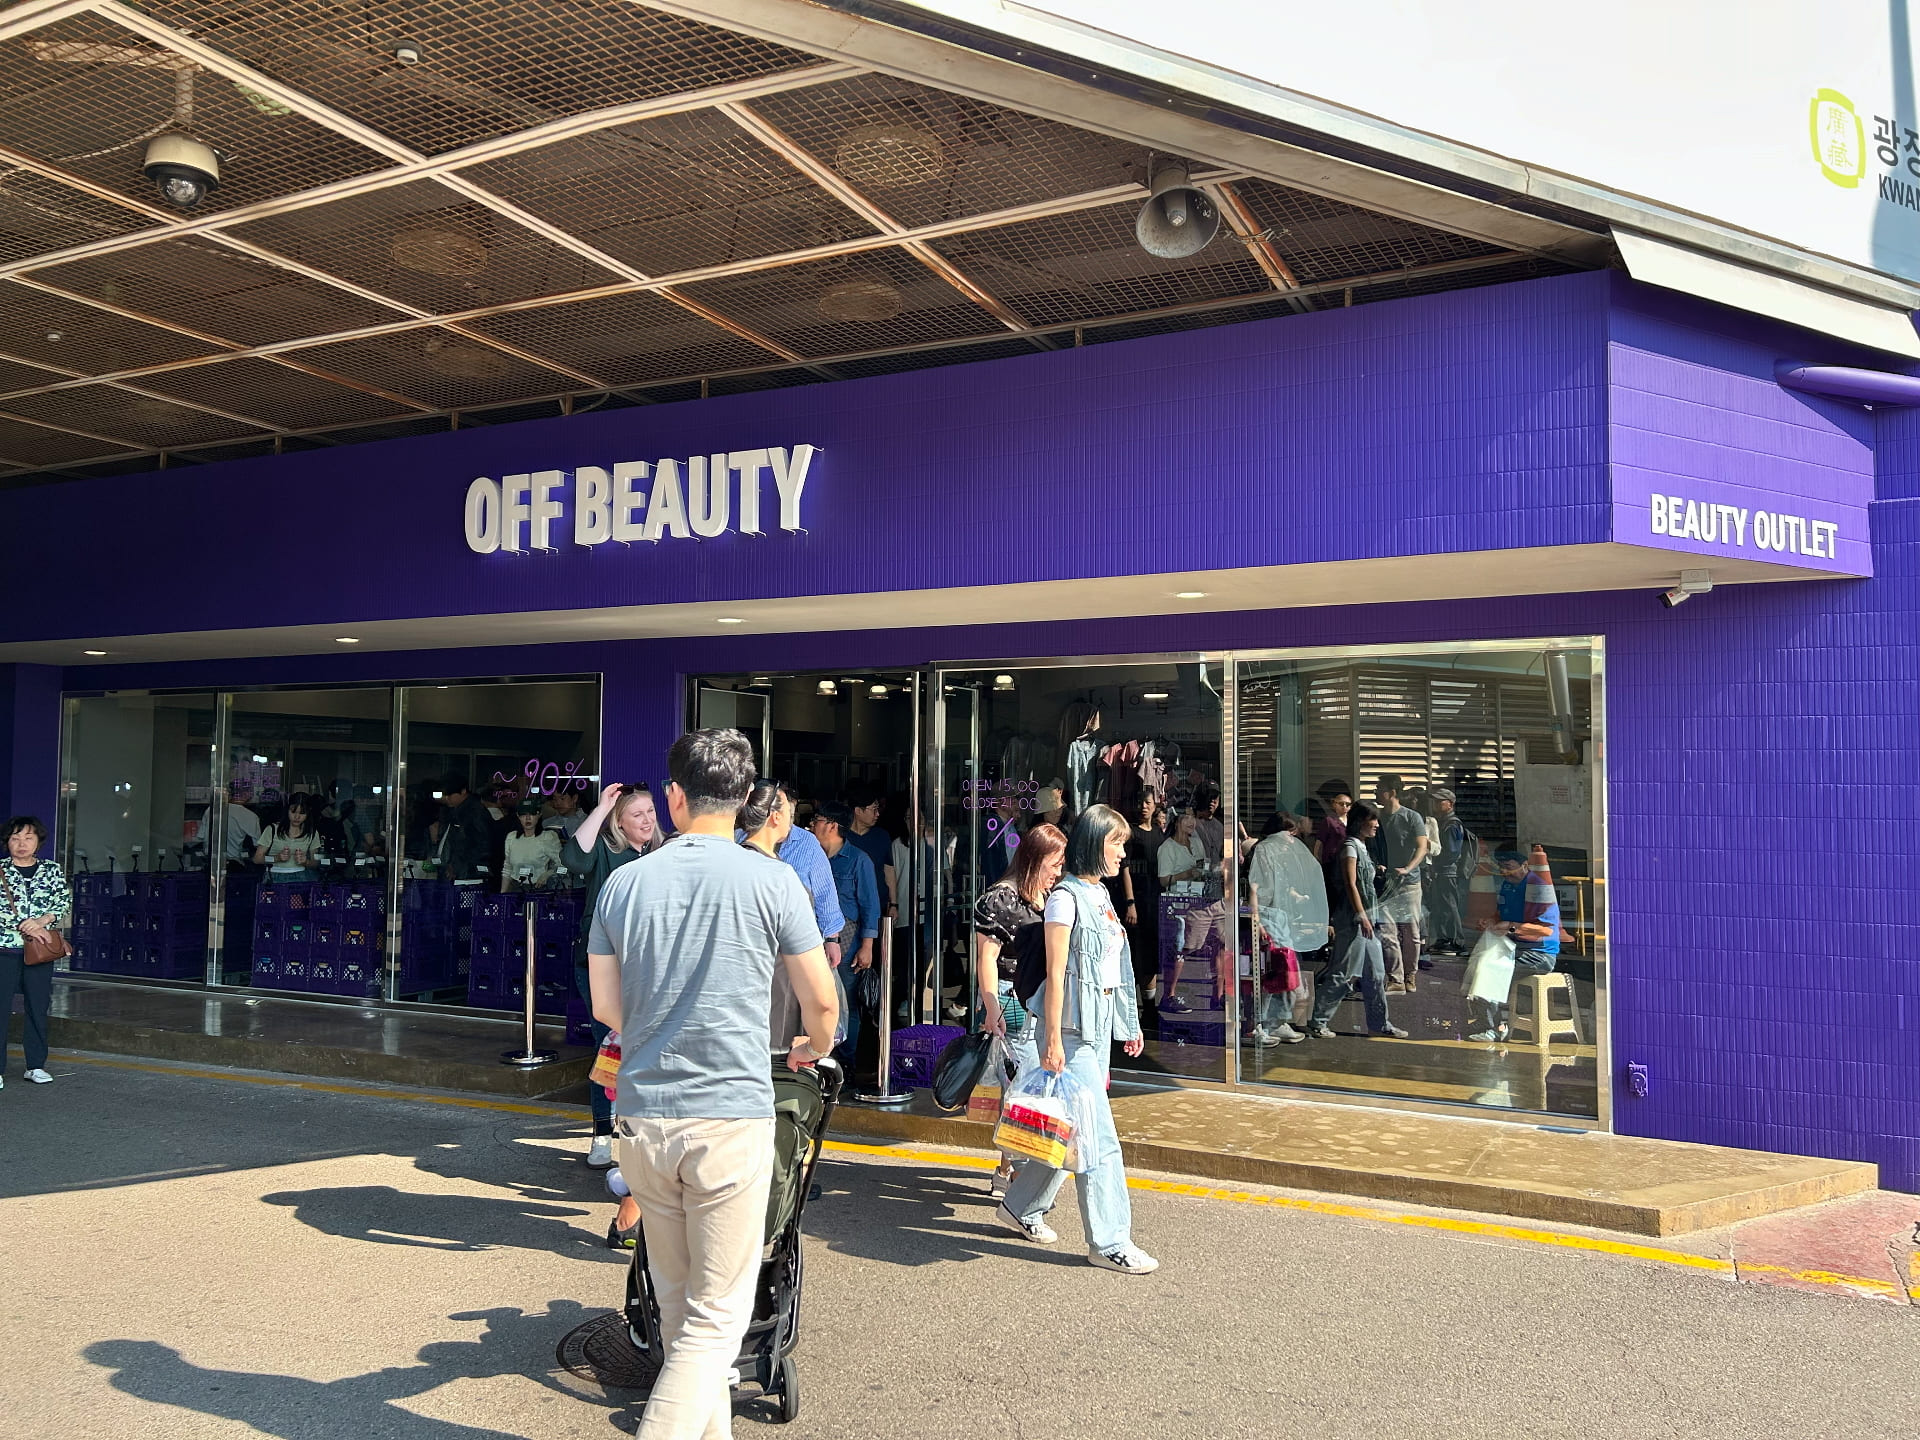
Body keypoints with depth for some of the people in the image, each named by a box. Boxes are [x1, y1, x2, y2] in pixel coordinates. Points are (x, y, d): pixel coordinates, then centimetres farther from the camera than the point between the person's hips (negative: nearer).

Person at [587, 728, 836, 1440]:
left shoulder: (623, 883, 2)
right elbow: (822, 1001, 0)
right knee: (717, 1315, 3)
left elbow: (606, 1007, 10)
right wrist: (815, 1047, 22)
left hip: (643, 1117, 4)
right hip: (733, 1118, -4)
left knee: (677, 1303, 19)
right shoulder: (773, 881, -7)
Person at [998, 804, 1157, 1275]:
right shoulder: (1066, 898, -13)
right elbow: (1056, 974, -16)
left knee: (1069, 1129, 14)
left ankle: (1020, 1207, 29)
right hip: (1073, 1027, -9)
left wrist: (1129, 1023, 19)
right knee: (1098, 1138, -6)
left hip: (1101, 1025, 9)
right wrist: (1052, 1040, -18)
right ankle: (1110, 1242, 1)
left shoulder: (1101, 894, 13)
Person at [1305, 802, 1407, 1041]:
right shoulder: (1350, 847, -11)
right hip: (1353, 920, -10)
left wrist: (1372, 918, 18)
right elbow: (1350, 884, -17)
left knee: (1375, 974, 12)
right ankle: (1317, 1023, -1)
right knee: (1342, 974, -7)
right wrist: (1362, 916, -21)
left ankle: (1380, 1023, 20)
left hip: (1367, 918, 10)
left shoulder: (1362, 848, 17)